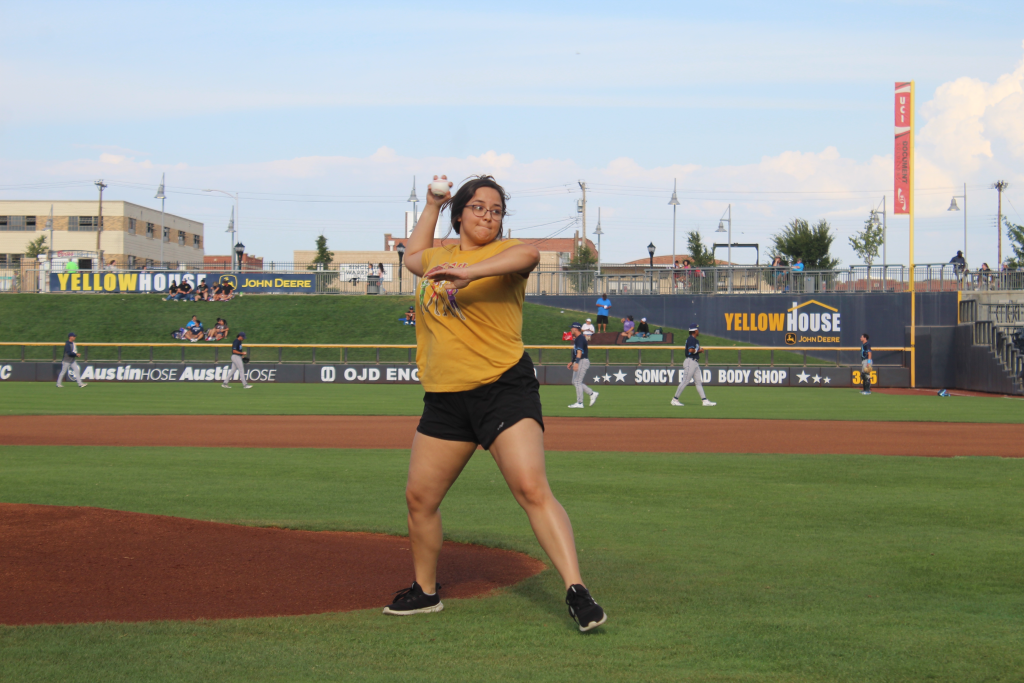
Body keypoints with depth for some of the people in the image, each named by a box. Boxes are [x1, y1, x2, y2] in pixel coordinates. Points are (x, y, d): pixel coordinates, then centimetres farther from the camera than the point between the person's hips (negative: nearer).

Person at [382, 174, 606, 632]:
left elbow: (529, 255, -30)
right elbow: (412, 256, 40)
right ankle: (425, 591, 29)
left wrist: (470, 272, -43)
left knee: (532, 489, -20)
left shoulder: (503, 254, -4)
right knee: (418, 497, 10)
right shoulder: (440, 256, 15)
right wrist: (432, 205, 36)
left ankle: (576, 592, -21)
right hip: (444, 398, 7)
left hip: (504, 390, -6)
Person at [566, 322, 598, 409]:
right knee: (575, 382, 12)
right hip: (579, 362, 11)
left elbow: (579, 351, -25)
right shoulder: (577, 338, 18)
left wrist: (576, 363, -33)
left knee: (577, 382, -10)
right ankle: (592, 393, 14)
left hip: (582, 362, -11)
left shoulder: (580, 338, -15)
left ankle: (579, 403, -8)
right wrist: (572, 362, 26)